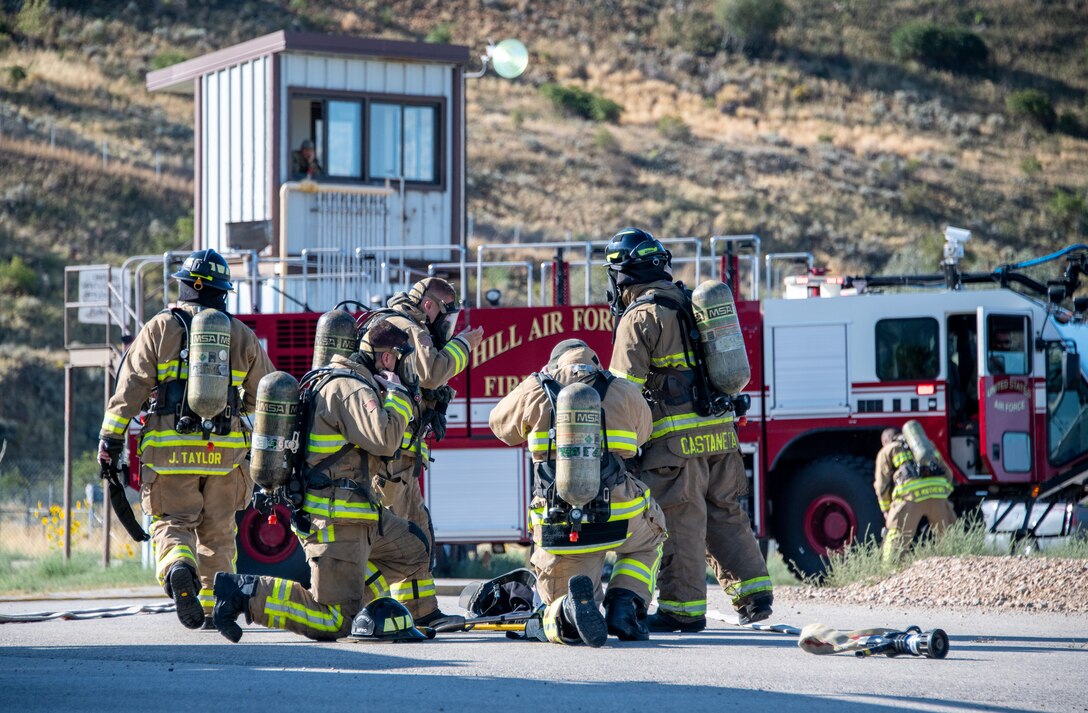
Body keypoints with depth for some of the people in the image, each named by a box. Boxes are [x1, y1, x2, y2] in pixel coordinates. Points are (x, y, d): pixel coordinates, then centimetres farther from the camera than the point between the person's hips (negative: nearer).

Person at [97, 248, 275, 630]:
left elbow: (130, 386, -3)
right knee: (217, 531, 14)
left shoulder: (161, 328, 1)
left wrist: (111, 437, 1)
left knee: (173, 523, 0)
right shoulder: (242, 336, 9)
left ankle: (178, 569, -30)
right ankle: (214, 606, 17)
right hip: (225, 452, 2)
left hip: (170, 448, -2)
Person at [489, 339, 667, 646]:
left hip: (558, 528, 0)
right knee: (648, 537, 37)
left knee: (556, 624, 17)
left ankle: (570, 608, -22)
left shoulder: (534, 392, 4)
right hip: (618, 522, 0)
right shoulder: (627, 393, 5)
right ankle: (622, 607, 9)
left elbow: (500, 423, 23)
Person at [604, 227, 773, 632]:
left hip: (677, 438, -8)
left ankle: (684, 608, -1)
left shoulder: (641, 318, -9)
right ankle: (755, 591, 12)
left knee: (680, 522, -3)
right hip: (720, 431, 8)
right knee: (724, 513, 14)